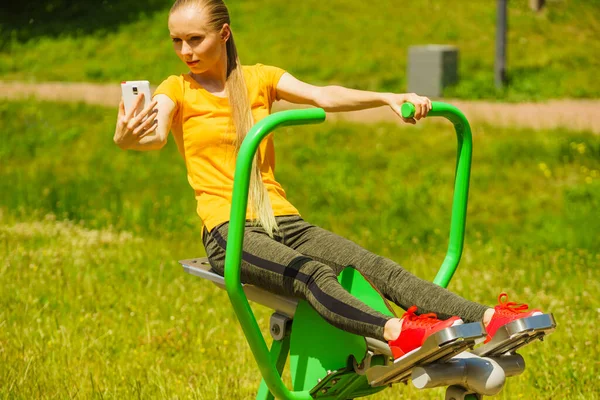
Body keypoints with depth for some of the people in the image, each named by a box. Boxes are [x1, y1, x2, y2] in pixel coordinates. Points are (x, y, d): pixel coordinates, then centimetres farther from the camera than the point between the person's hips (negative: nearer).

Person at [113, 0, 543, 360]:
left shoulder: (259, 78, 17)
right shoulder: (177, 90, 8)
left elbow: (322, 96, 0)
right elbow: (155, 135, -15)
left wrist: (389, 98, -17)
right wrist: (127, 137, -40)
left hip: (283, 221, 4)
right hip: (229, 231, -4)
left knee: (379, 268, -18)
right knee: (312, 274, -34)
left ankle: (489, 320, -35)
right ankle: (395, 333, -59)